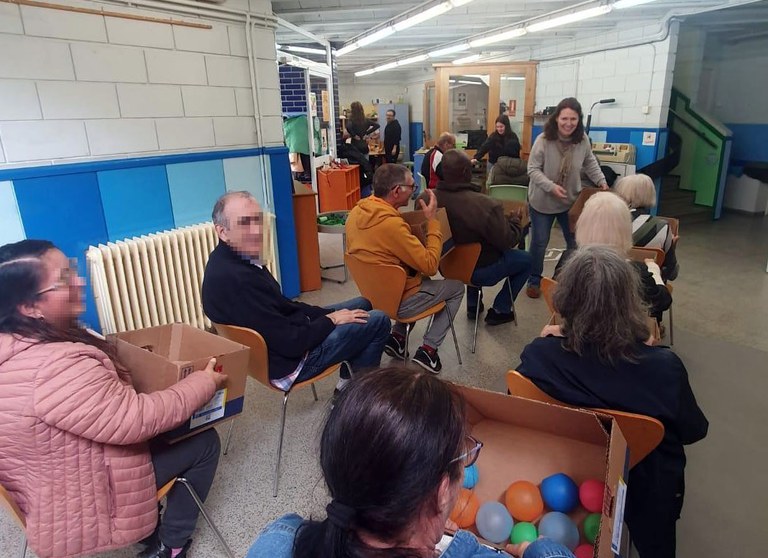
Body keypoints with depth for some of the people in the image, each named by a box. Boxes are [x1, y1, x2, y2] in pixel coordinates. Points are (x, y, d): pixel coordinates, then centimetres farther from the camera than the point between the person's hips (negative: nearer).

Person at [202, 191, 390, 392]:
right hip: (289, 362, -9)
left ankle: (347, 383, 28)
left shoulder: (229, 260, -2)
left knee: (362, 305, 21)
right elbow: (291, 343, -28)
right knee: (378, 321, -1)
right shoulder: (235, 280, -33)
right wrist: (332, 319, -12)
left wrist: (327, 314, -1)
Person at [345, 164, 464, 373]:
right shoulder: (391, 224, -31)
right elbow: (430, 266, -22)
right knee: (457, 288, 12)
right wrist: (432, 220, -17)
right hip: (396, 301, -8)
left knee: (421, 277, 32)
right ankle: (428, 351, 9)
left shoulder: (357, 211, -6)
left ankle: (397, 337, 23)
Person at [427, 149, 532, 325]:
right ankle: (499, 311, 24)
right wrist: (515, 219, 1)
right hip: (478, 271, -5)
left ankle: (473, 305, 43)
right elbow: (508, 241, -20)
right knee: (526, 259, 18)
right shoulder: (486, 205, -33)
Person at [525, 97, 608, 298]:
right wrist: (551, 186, -29)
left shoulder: (583, 140, -9)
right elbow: (533, 169, -18)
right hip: (542, 202, -3)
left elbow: (590, 163, 8)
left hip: (571, 202, 4)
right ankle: (534, 281, 27)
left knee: (576, 243, 13)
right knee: (539, 243, 9)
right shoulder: (543, 140, -21)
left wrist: (601, 181, 0)